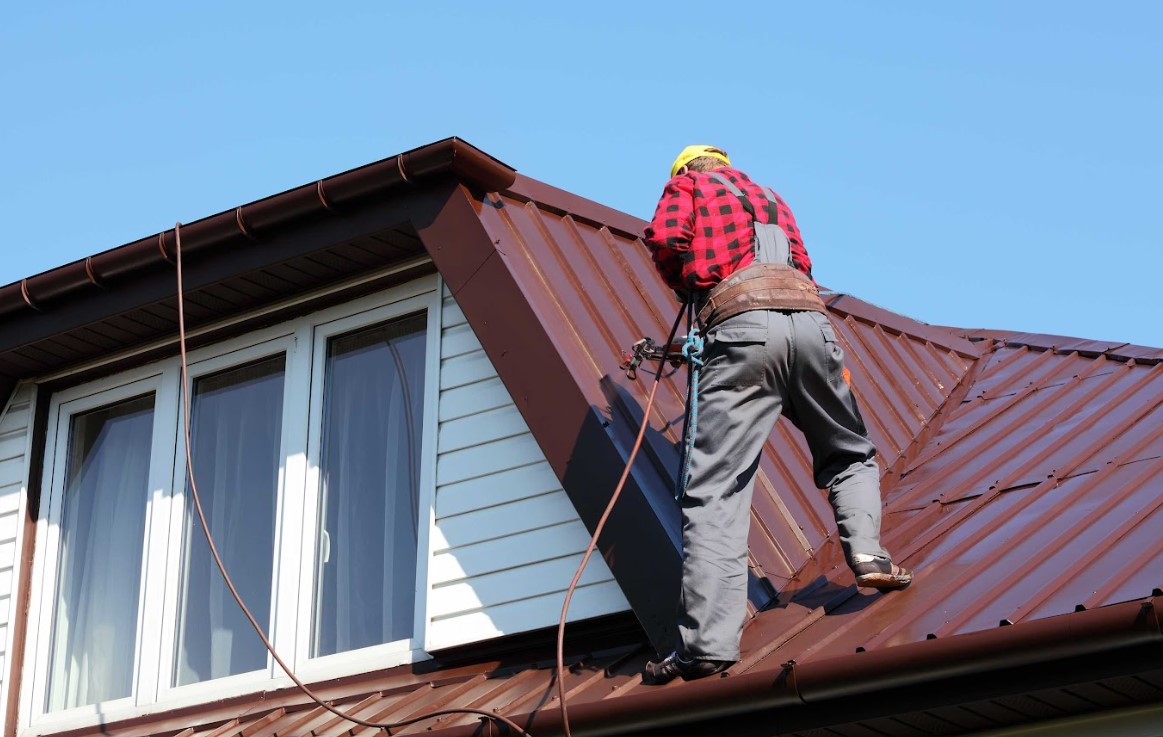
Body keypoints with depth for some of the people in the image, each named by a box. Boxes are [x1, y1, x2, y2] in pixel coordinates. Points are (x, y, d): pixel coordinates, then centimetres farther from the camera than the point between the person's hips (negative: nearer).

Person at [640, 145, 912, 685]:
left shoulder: (687, 186, 23)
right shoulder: (771, 199, 37)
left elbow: (664, 236, 4)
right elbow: (801, 266, 27)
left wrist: (688, 288, 20)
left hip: (743, 326, -4)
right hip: (809, 319, 4)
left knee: (716, 490, -9)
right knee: (850, 456, 25)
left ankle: (707, 644, -19)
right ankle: (866, 550, -1)